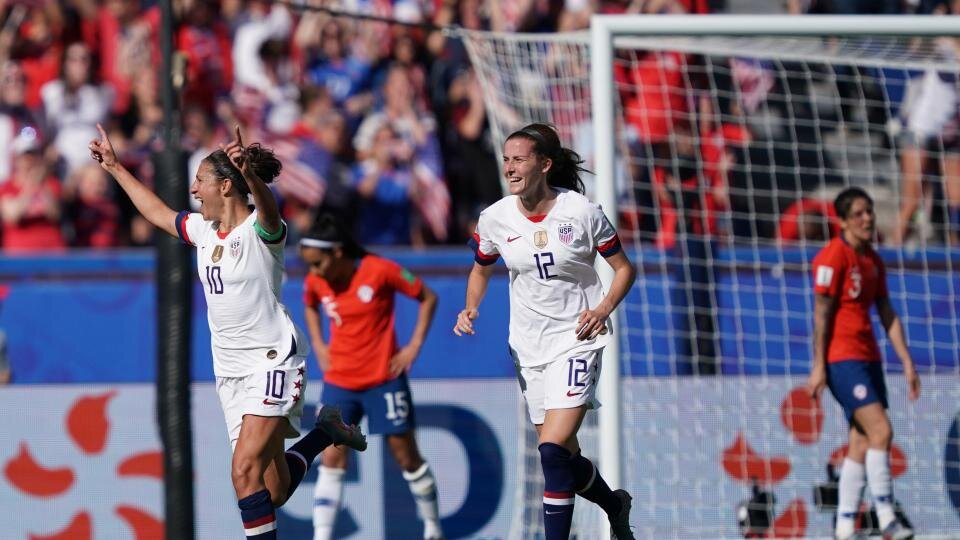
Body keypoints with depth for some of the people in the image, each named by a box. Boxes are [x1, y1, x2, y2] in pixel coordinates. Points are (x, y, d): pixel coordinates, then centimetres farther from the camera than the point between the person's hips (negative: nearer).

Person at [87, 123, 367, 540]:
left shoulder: (260, 229, -12)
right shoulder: (203, 230, 10)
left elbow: (267, 208, -37)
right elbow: (158, 213, 29)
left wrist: (247, 172, -57)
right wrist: (114, 167, 35)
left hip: (273, 361, -8)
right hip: (230, 369, 8)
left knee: (245, 469, -21)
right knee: (274, 491, 8)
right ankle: (325, 432, 34)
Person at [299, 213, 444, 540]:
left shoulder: (379, 271, -15)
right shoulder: (315, 283, -2)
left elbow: (428, 298, -4)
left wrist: (414, 346, -8)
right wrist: (318, 345, 10)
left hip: (384, 378, -3)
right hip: (339, 381, 3)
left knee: (407, 456, 6)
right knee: (331, 460, -7)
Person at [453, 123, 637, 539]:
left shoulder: (581, 212, -12)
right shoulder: (495, 218, -2)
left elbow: (624, 268, 0)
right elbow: (481, 271, 17)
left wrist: (602, 309, -17)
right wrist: (471, 309, -2)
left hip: (576, 338, -5)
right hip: (529, 346, 5)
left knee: (554, 450, -19)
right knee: (565, 456, 12)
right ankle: (615, 505, 41)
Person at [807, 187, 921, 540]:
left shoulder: (873, 261, 15)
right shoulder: (833, 257, -10)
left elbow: (887, 315, 17)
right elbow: (821, 313, -12)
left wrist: (907, 362, 12)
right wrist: (819, 366, -16)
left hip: (868, 358, 8)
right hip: (842, 358, -8)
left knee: (862, 443, 4)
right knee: (880, 431, -18)